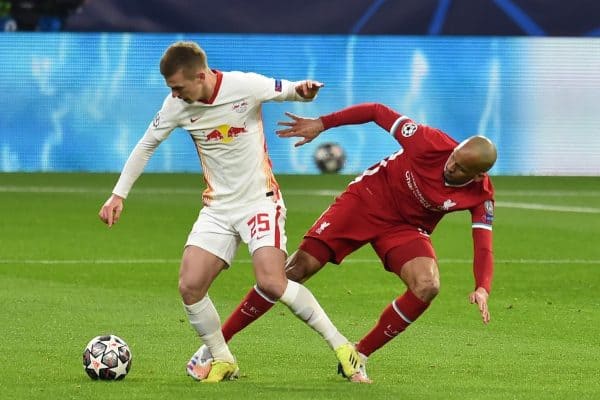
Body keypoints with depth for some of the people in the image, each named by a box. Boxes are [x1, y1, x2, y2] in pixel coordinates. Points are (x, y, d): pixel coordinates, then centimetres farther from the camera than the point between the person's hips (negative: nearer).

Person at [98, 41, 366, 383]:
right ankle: (223, 361, 11)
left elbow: (289, 91, -3)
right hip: (218, 207, 5)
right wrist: (118, 195, 4)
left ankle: (340, 346, -8)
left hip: (261, 200, -5)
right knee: (190, 286, -9)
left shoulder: (244, 86, -16)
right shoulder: (177, 105, -6)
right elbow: (146, 145, 8)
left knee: (271, 283, -22)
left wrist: (304, 90, -29)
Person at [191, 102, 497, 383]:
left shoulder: (480, 196, -20)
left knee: (427, 286, -25)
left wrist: (482, 288, -41)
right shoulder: (433, 143, -26)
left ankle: (358, 357, -7)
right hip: (365, 200, -2)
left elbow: (483, 246, -22)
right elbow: (378, 112, -16)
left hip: (406, 228, 2)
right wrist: (322, 124, -16)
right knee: (296, 270, -11)